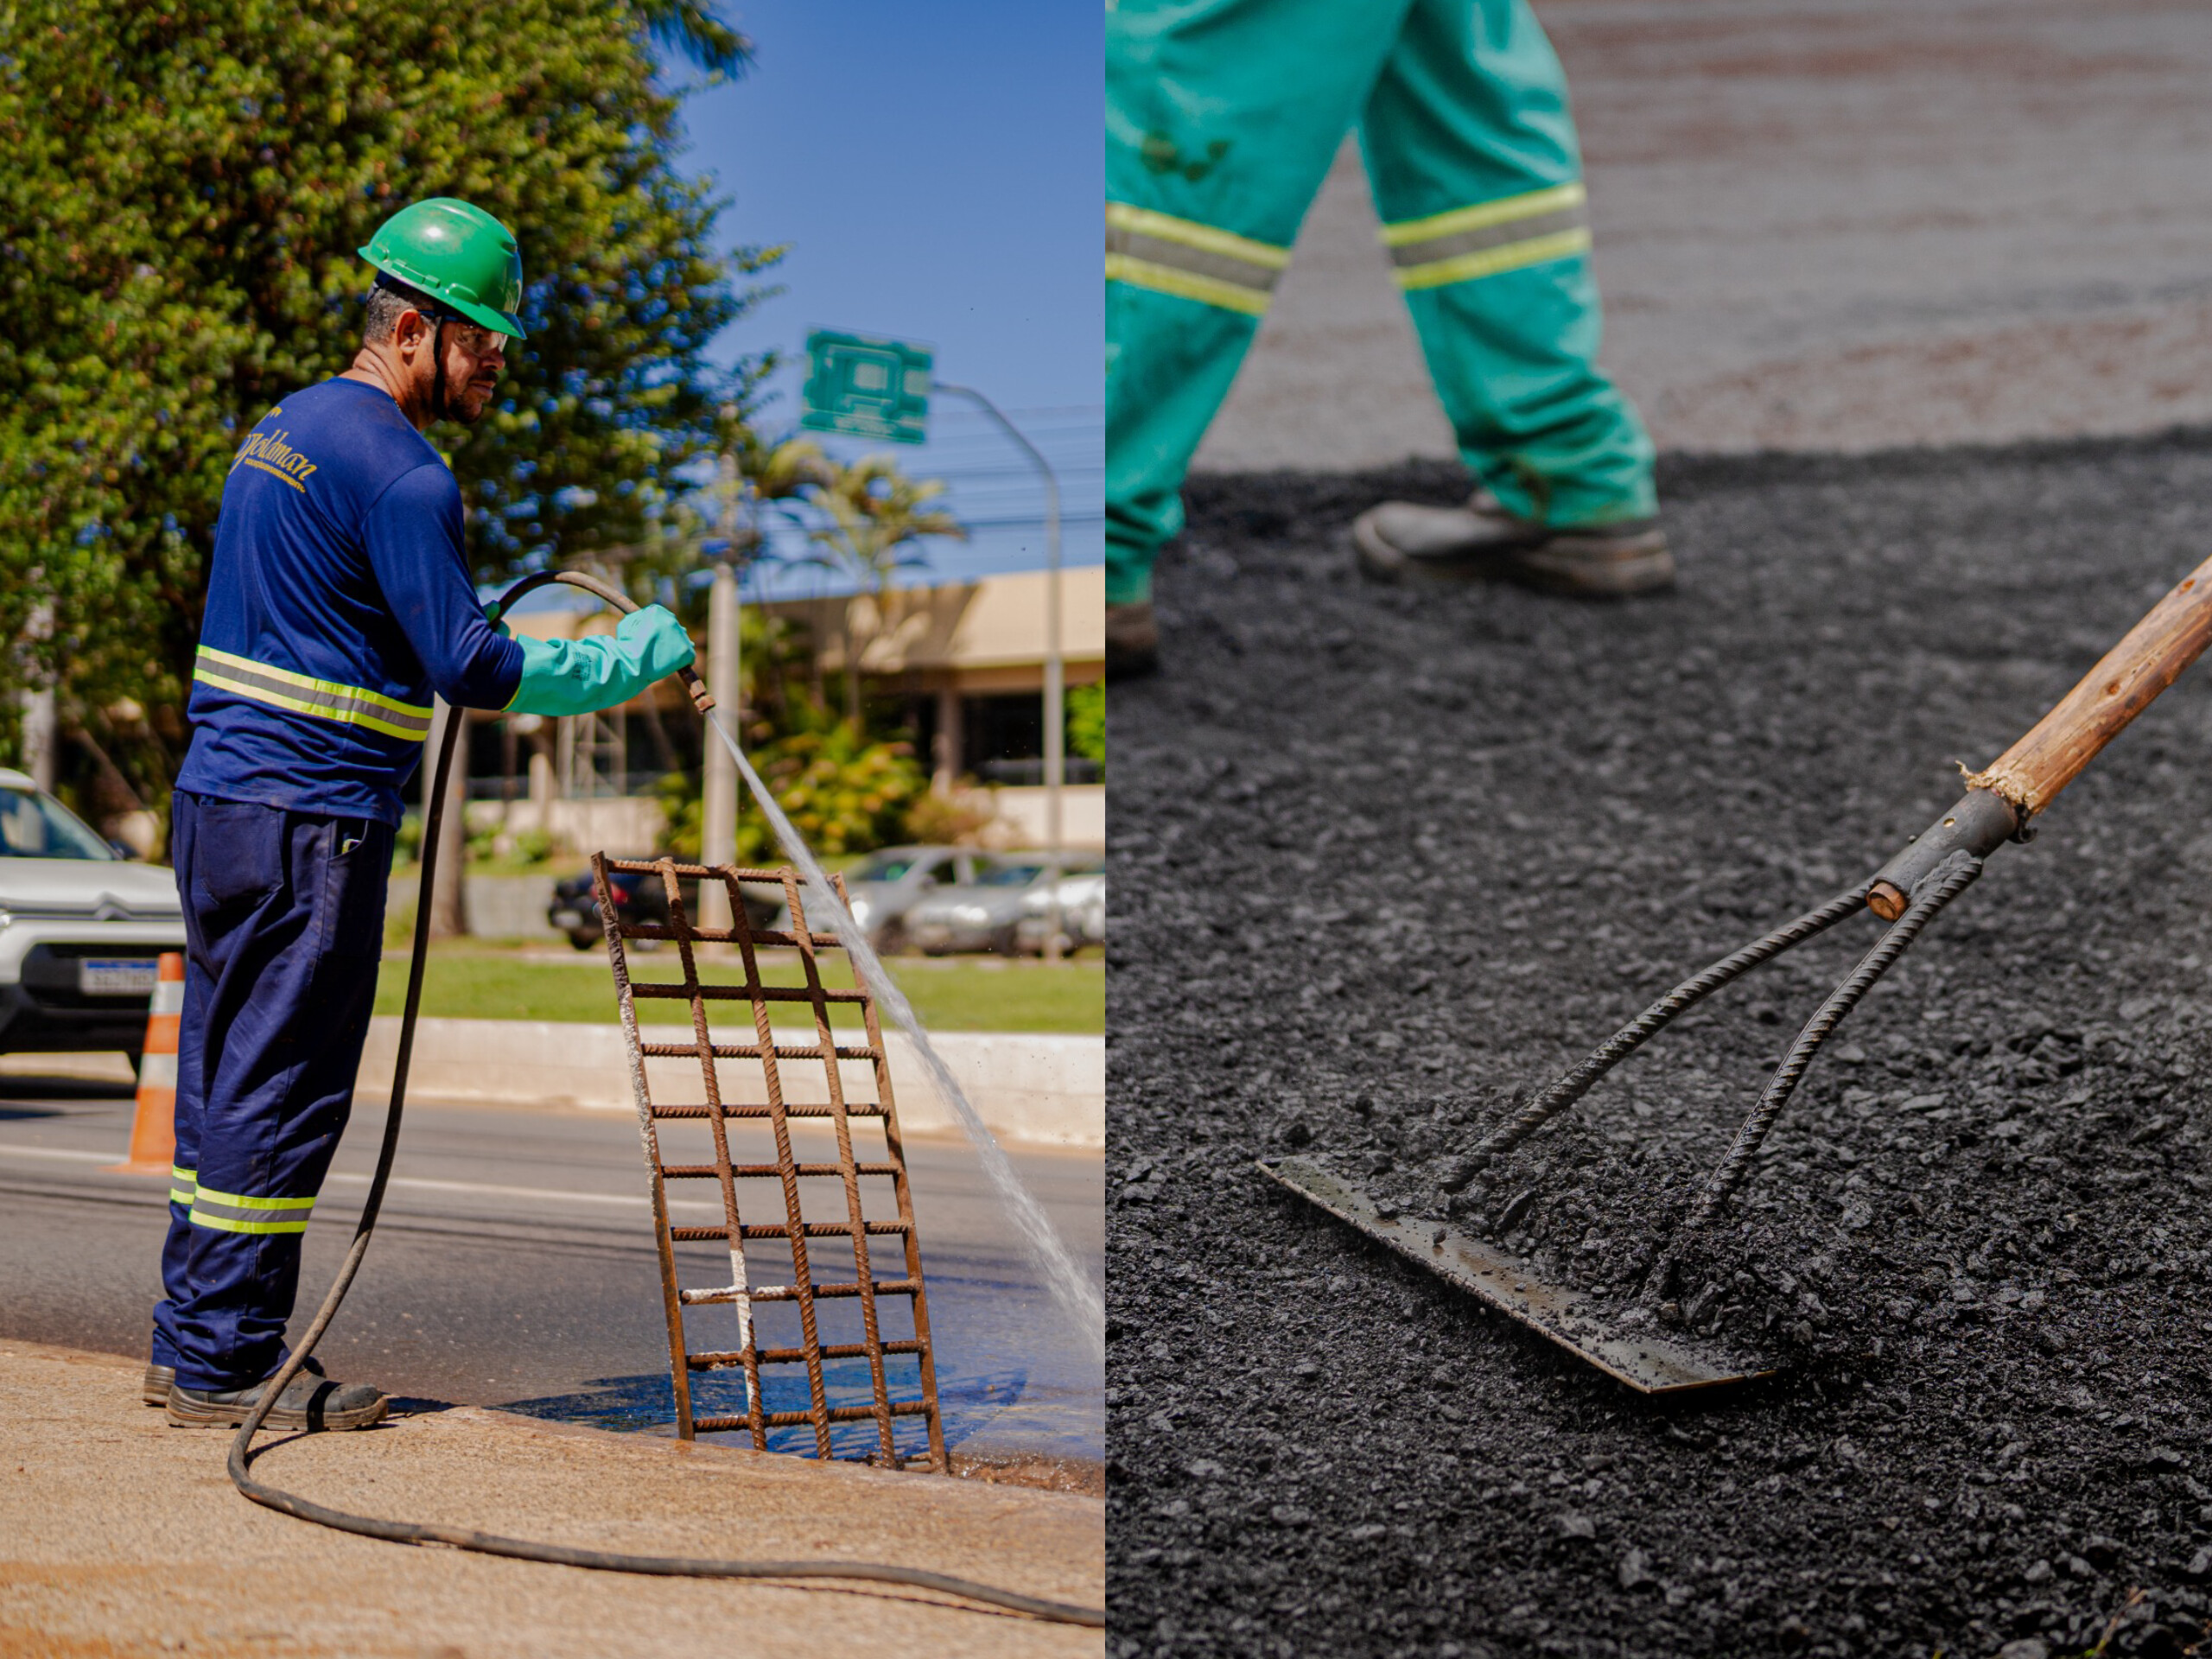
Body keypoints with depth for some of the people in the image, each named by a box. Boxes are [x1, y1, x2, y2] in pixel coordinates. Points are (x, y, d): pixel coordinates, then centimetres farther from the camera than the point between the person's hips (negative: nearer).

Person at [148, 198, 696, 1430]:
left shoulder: (285, 428, 17)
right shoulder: (399, 474, -14)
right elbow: (474, 671, -15)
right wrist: (634, 659, -5)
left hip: (219, 799, 10)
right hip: (311, 820, -10)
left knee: (225, 1074, 13)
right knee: (284, 1090, -3)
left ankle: (192, 1343, 20)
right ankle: (226, 1365, 3)